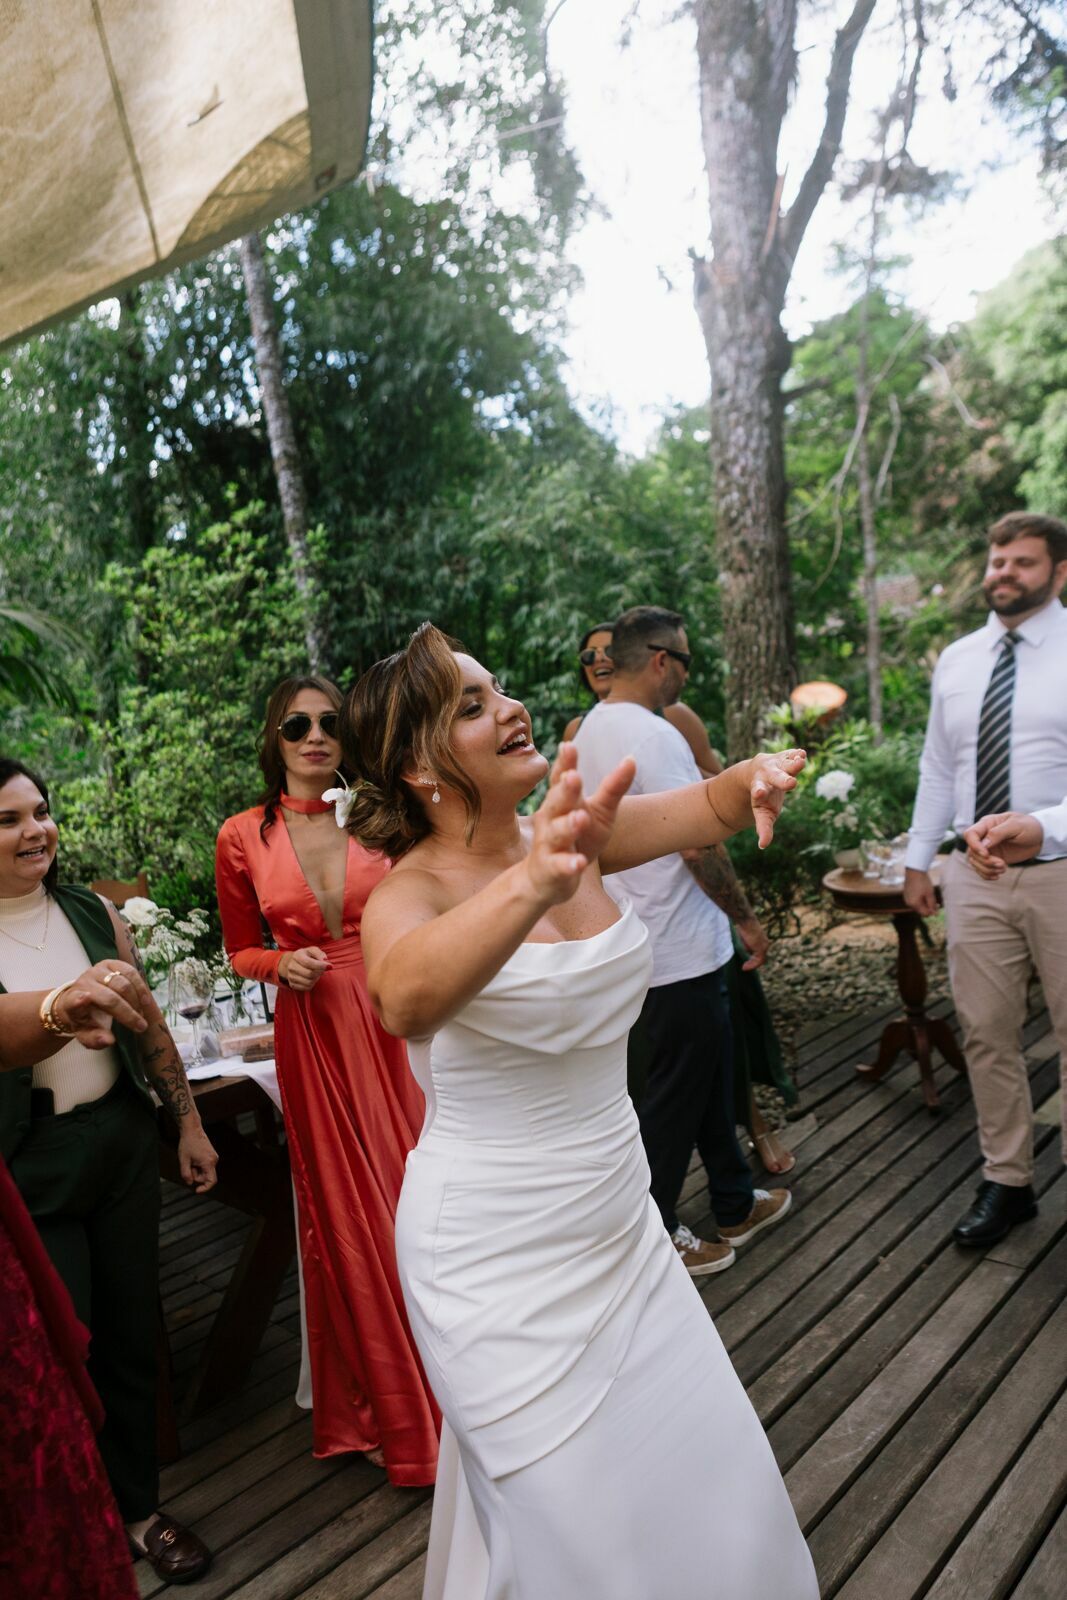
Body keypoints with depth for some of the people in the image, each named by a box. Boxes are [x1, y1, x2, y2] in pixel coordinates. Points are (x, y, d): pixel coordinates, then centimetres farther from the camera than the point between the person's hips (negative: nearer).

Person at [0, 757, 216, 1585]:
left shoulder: (92, 913, 0)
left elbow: (147, 1021, 7)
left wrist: (189, 1121, 9)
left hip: (121, 1141, 3)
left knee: (132, 1329, 13)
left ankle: (139, 1505, 32)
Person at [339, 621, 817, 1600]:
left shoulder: (571, 835, -3)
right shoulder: (412, 889, -20)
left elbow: (709, 806, -1)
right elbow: (406, 1002, -42)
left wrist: (760, 774, -24)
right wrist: (530, 885, -60)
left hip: (616, 1221, 6)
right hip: (497, 1257, -5)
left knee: (713, 1482, 19)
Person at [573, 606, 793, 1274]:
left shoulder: (591, 729, 10)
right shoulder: (655, 736, -21)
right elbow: (699, 849, -21)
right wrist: (748, 917, -8)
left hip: (641, 939, 10)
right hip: (682, 950, -10)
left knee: (710, 1075, 22)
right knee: (677, 1095, 5)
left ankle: (737, 1206, 37)